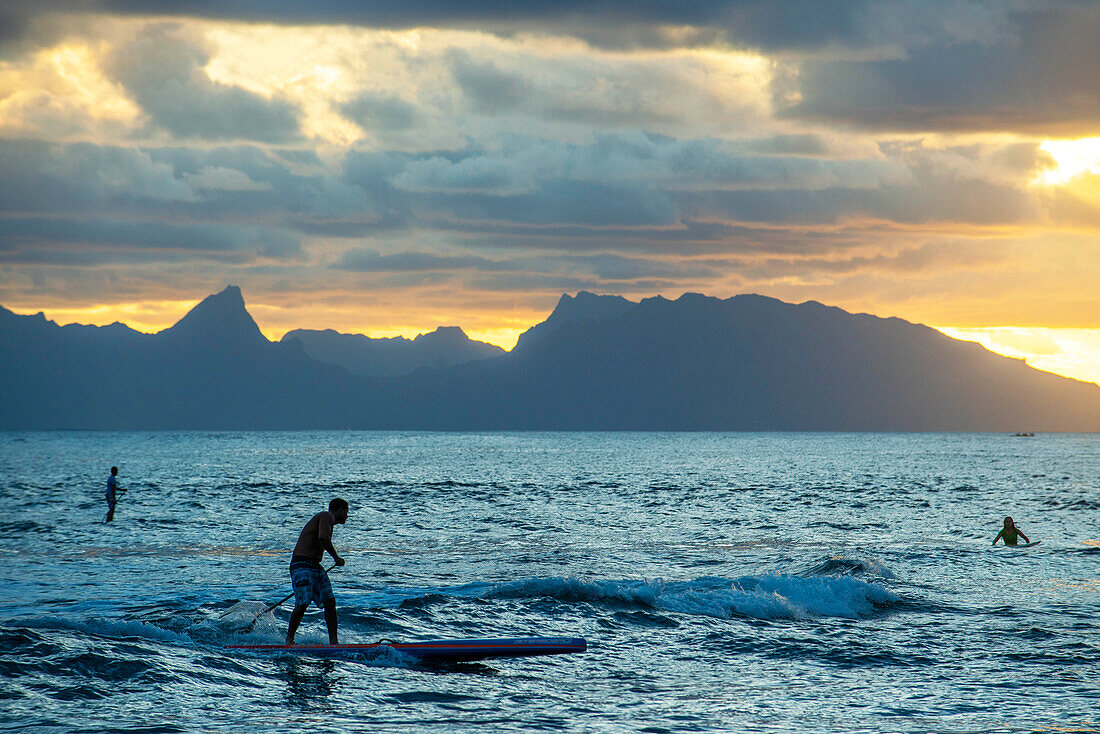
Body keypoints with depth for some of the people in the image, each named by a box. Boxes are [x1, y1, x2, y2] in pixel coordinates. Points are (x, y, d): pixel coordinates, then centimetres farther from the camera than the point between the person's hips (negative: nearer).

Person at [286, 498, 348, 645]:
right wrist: (336, 557, -16)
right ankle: (289, 638, -1)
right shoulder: (327, 517, -6)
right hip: (301, 565, -10)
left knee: (330, 601, 0)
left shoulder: (326, 518, 24)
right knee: (302, 604, -17)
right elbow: (323, 537, -24)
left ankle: (333, 641, 0)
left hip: (315, 566, 10)